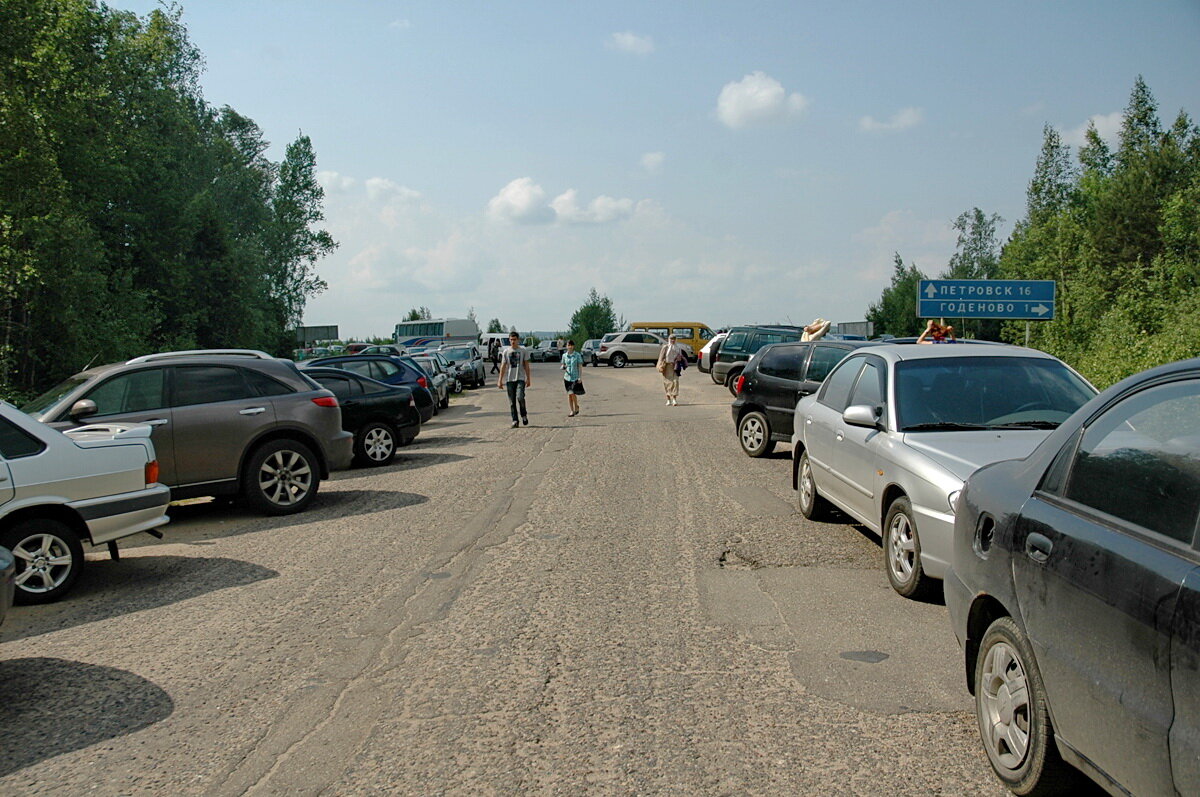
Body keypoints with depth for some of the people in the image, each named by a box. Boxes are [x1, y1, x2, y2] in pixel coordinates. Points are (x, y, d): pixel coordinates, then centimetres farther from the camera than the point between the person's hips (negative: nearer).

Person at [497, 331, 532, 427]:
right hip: (509, 379, 2)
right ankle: (514, 420, 7)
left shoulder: (523, 351, 4)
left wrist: (528, 379, 3)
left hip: (520, 378, -2)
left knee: (520, 397, -19)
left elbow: (526, 366, 8)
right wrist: (500, 380, 4)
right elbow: (503, 366, 9)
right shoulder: (506, 351, 7)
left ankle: (524, 415, 3)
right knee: (512, 401, 1)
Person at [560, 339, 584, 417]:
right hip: (567, 377, 4)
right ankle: (572, 411, 13)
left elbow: (580, 366, -2)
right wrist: (562, 367, -8)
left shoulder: (577, 355, -3)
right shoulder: (564, 355, 7)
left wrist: (580, 377, -8)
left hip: (575, 377, -4)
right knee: (569, 394, 5)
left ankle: (576, 407, 12)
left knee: (572, 393, -13)